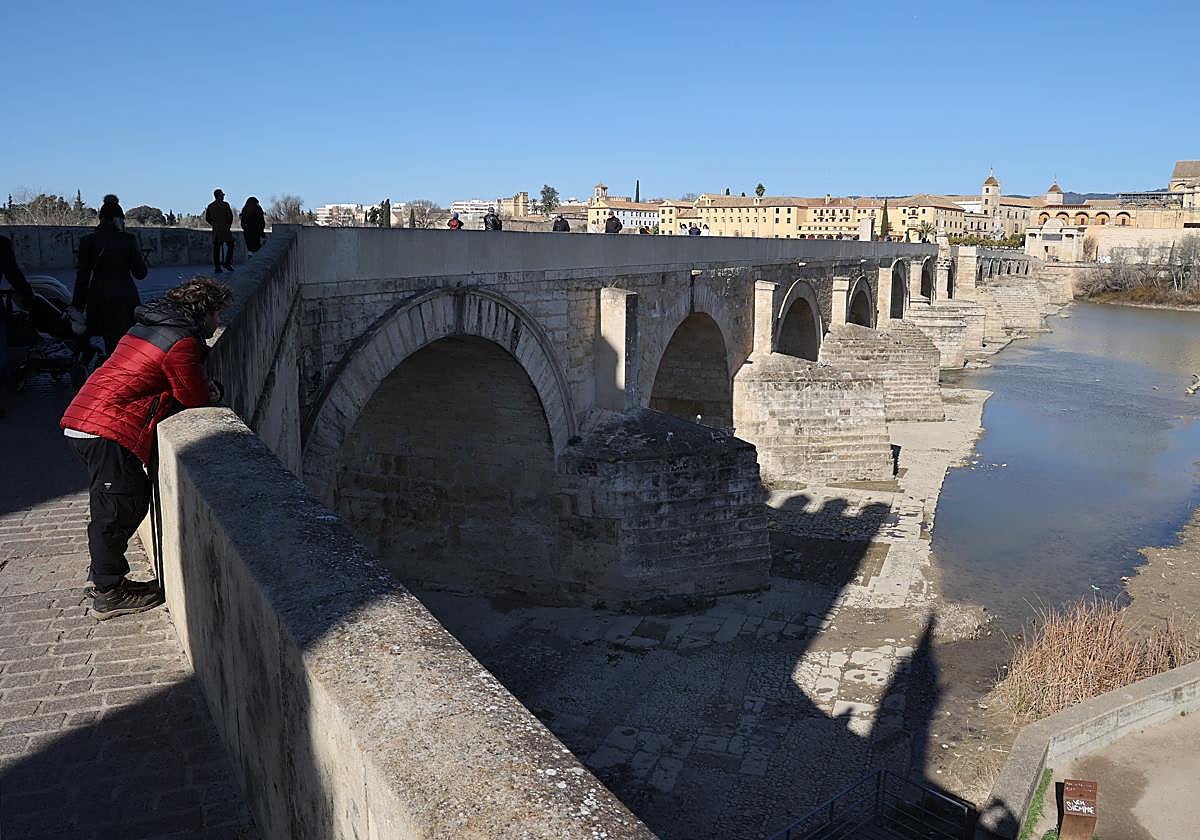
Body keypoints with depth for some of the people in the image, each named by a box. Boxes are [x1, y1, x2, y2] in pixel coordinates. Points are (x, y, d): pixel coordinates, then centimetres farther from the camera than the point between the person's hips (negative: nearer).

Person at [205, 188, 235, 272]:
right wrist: (229, 225, 6)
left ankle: (217, 267, 2)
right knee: (230, 245, 8)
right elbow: (230, 216, -8)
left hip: (215, 230, 5)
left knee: (216, 248, 4)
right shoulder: (225, 204, -6)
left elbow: (207, 218, 11)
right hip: (225, 229, -5)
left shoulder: (210, 206, 10)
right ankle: (227, 263, -5)